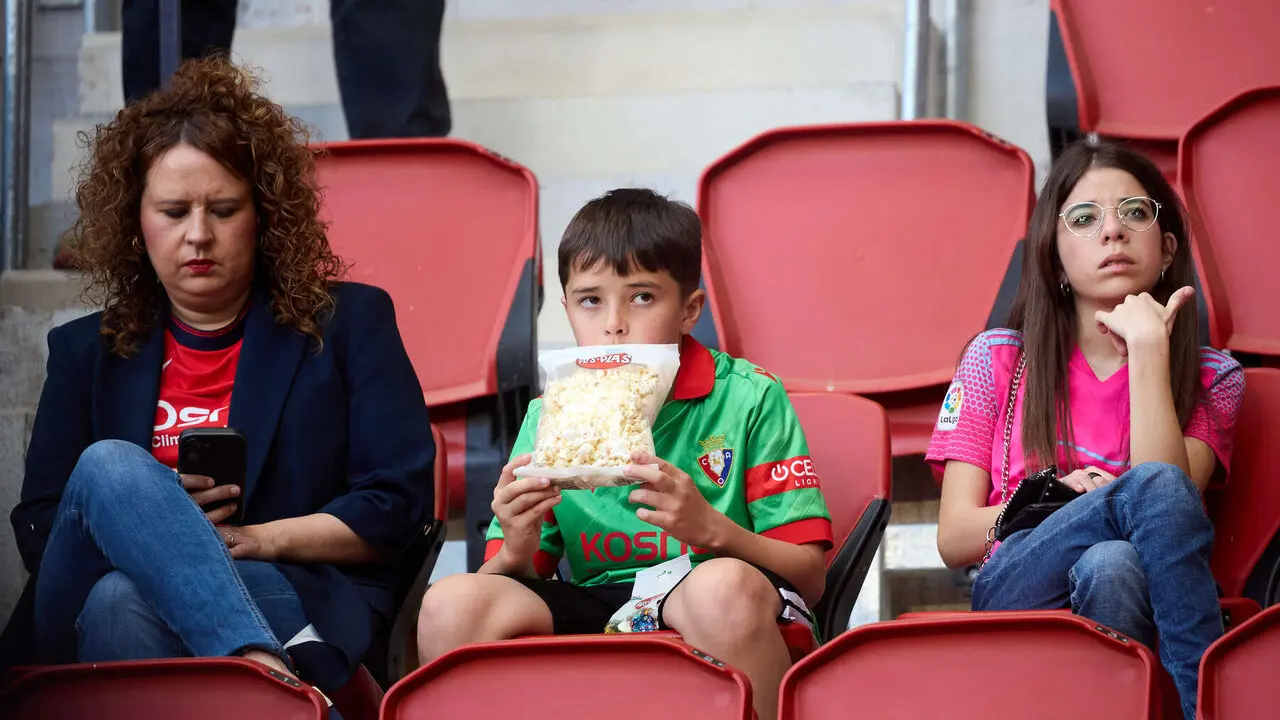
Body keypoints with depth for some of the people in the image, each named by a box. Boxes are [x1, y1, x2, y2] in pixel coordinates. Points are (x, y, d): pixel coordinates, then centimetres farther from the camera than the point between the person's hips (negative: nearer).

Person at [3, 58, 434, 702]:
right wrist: (148, 513, -7)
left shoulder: (347, 323, 16)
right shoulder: (87, 351, 22)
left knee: (122, 600, -36)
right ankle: (268, 672, -49)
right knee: (111, 466, -32)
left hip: (302, 597, -3)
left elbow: (399, 503, 6)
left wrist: (259, 539, -9)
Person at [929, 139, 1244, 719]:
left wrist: (1147, 348, -7)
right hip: (1014, 597, 0)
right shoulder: (997, 361, 14)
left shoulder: (1211, 379, 13)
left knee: (1111, 566, -39)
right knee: (1152, 487, -31)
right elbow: (954, 539, 8)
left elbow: (1172, 505, -8)